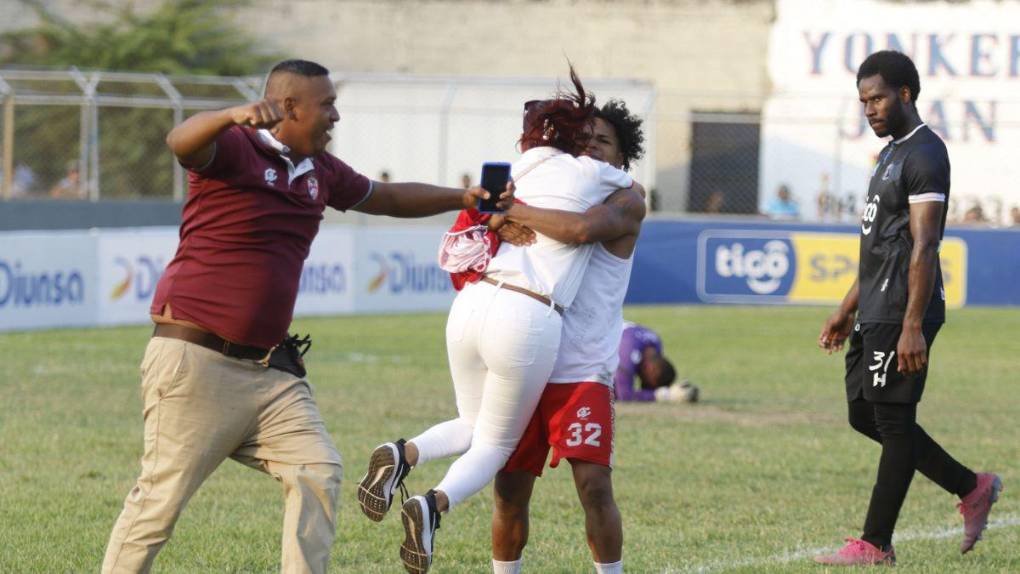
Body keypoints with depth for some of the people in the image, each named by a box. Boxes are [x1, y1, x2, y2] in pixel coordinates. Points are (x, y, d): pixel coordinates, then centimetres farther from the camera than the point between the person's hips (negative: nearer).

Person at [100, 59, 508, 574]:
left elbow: (385, 198, 30)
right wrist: (234, 117, -55)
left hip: (268, 368, 8)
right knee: (162, 495, -7)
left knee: (318, 472, -2)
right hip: (195, 359, -8)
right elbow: (182, 142, -34)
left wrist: (461, 199, 23)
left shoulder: (320, 171, 13)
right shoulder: (233, 148, -11)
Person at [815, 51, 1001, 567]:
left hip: (901, 316, -11)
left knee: (893, 421, -4)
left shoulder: (925, 155, -13)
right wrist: (848, 310, 24)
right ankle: (972, 489, 20)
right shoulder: (891, 154, 19)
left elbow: (923, 246, -20)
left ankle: (875, 545, 1)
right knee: (865, 416, 13)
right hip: (874, 312, 11)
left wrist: (913, 327, -24)